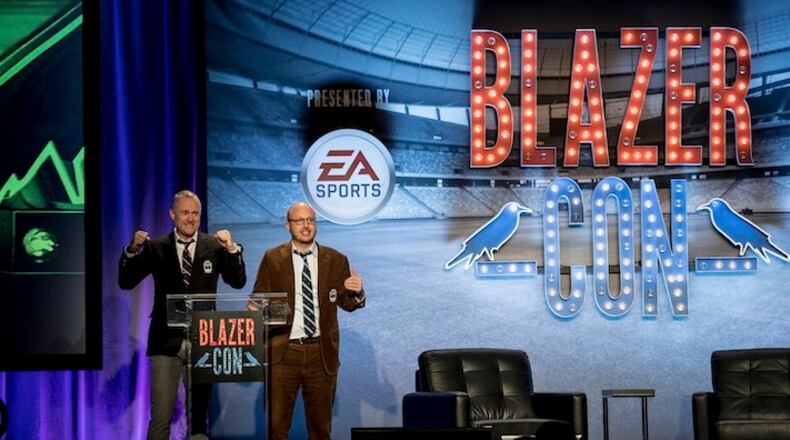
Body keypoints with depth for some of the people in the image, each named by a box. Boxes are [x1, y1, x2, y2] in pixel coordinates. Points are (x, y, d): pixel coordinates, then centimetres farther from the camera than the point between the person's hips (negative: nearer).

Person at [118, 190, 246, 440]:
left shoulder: (214, 246, 6)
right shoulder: (156, 248, 4)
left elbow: (238, 282, -2)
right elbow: (126, 283, -1)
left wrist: (231, 249, -18)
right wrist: (132, 250, -17)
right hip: (167, 342, -1)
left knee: (200, 414, 9)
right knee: (160, 417, -7)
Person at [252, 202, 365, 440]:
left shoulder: (336, 260, 6)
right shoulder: (272, 259, 3)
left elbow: (347, 304, 8)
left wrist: (357, 292, -14)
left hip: (322, 354, 2)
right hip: (283, 352, -1)